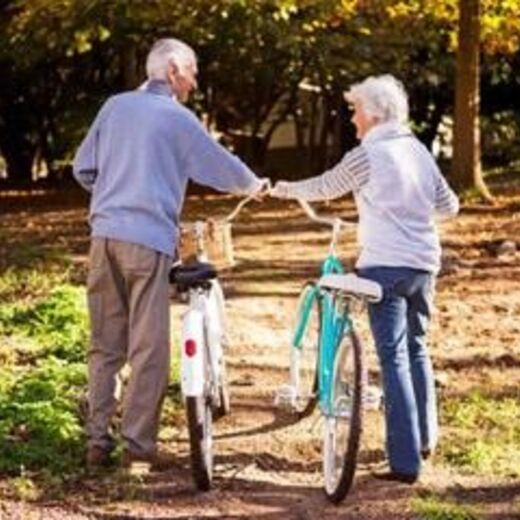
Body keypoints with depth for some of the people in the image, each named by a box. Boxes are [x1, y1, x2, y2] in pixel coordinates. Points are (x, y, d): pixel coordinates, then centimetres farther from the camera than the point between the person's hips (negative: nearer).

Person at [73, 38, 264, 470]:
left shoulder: (115, 106, 13)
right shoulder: (177, 118, -1)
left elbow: (83, 169, 15)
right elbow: (221, 167, 8)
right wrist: (254, 185, 27)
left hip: (105, 235, 5)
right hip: (148, 239, -5)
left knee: (104, 346, 9)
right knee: (149, 347, -1)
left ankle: (98, 440, 9)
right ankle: (138, 440, -2)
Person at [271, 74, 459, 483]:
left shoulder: (367, 155, -10)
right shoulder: (419, 150, 8)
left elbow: (325, 188, 3)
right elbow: (449, 205, 12)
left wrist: (286, 189, 21)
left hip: (385, 266, -6)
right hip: (424, 264, 6)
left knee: (394, 358, -6)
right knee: (417, 349, 22)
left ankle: (406, 461, -9)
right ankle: (425, 438, 34)